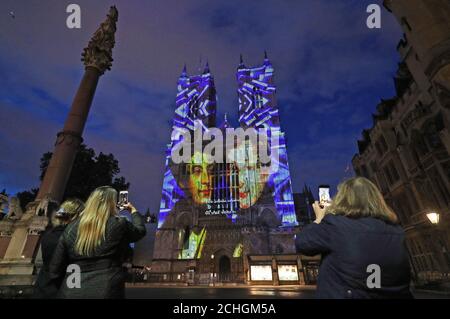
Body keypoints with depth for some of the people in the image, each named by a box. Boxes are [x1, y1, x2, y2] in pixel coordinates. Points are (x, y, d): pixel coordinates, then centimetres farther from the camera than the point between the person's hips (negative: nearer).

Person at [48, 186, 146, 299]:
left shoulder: (70, 228, 1)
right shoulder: (119, 225, -10)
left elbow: (55, 271, 5)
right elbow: (140, 230, 11)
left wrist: (68, 285, 20)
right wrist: (133, 210, 25)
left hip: (71, 293, 4)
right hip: (106, 291, -3)